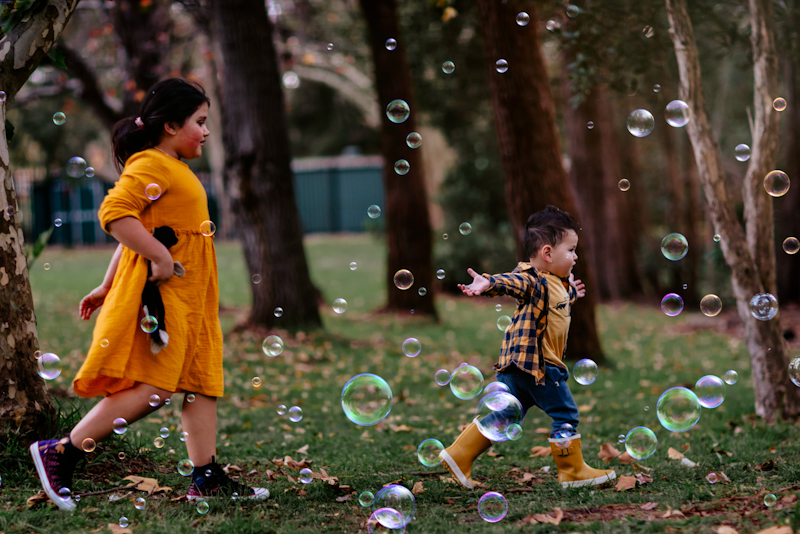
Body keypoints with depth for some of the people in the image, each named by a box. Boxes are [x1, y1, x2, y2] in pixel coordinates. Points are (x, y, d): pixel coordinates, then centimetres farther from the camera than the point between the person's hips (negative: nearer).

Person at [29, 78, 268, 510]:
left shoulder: (175, 169, 22)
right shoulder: (150, 165, -9)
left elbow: (137, 233, 25)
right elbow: (115, 215, -24)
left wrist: (109, 287, 24)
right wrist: (160, 256, -23)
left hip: (188, 298, 11)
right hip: (161, 294, -11)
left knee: (200, 385, 8)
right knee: (151, 388, -14)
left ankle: (207, 478, 12)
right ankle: (61, 452, -8)